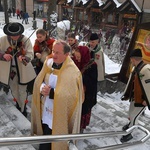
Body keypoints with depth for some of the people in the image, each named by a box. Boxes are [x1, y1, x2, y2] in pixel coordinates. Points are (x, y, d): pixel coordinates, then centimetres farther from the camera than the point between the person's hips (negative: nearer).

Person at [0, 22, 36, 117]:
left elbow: (30, 54, -20)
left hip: (22, 70, -3)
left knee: (22, 91, 8)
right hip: (10, 70, 3)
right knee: (14, 90, 22)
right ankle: (18, 105, 50)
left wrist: (24, 58, -42)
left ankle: (23, 109, 32)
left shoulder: (26, 40, -15)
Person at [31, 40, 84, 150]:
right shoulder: (49, 63, -3)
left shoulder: (72, 72, -21)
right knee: (44, 141, 24)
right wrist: (42, 88, -17)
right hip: (45, 111, 6)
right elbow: (38, 81, 5)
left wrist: (51, 92, -23)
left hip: (59, 116, -6)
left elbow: (70, 96, -26)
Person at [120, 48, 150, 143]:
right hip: (134, 97, 8)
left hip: (141, 100, -8)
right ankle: (131, 124, 54)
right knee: (131, 114, 26)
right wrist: (127, 95, 15)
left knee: (134, 117, 5)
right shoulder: (135, 68, 1)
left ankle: (130, 134, 26)